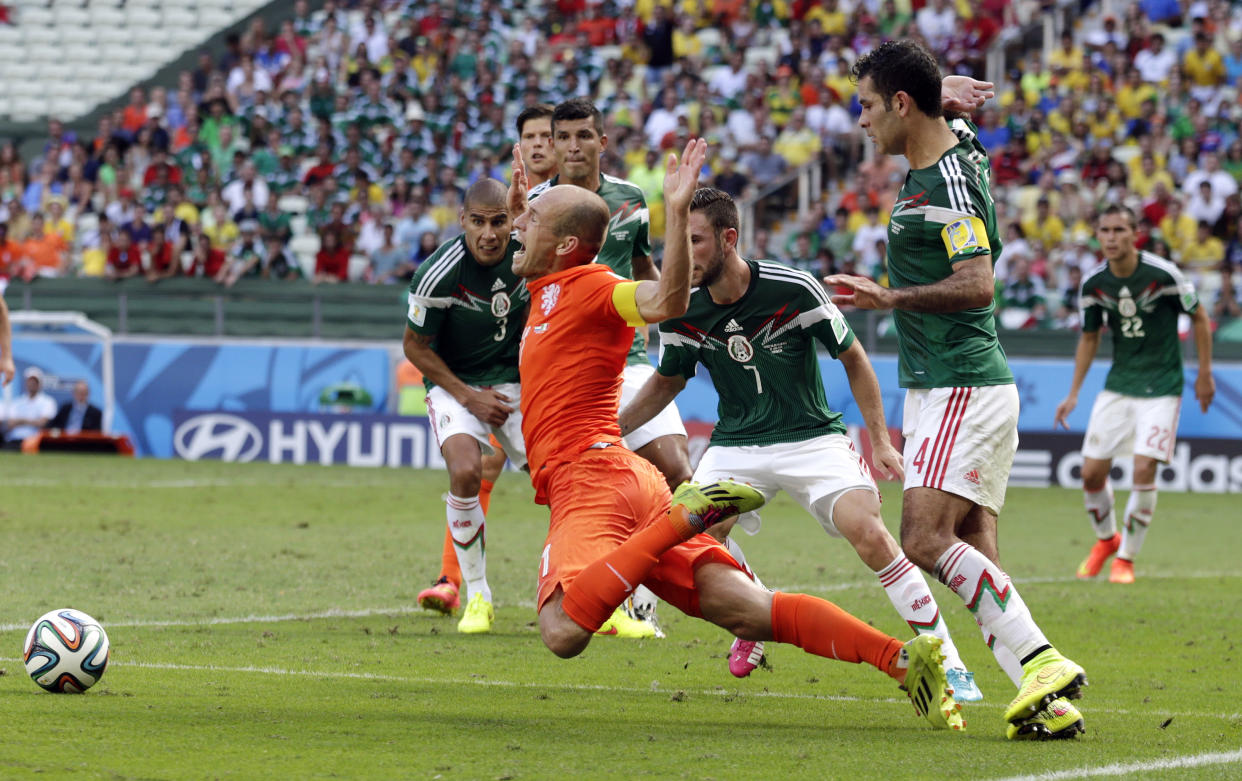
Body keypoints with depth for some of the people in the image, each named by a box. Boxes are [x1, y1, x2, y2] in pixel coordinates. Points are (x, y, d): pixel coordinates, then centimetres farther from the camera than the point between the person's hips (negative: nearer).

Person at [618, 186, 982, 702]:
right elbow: (666, 382, 14)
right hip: (735, 444, 3)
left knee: (868, 532, -25)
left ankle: (947, 662, -14)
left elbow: (853, 358, -4)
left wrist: (879, 440, -7)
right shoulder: (681, 312, -7)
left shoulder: (794, 290, -17)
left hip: (812, 437, -3)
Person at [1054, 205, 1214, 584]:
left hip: (1161, 385, -4)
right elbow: (1089, 337, 11)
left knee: (1144, 471, -14)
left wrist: (1205, 374, 1)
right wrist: (1074, 393, 8)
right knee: (1092, 472, 0)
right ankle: (1106, 539, 29)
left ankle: (1126, 557, 4)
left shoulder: (1163, 274, -17)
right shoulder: (1093, 283, -4)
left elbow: (1200, 318, -2)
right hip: (1118, 383, 4)